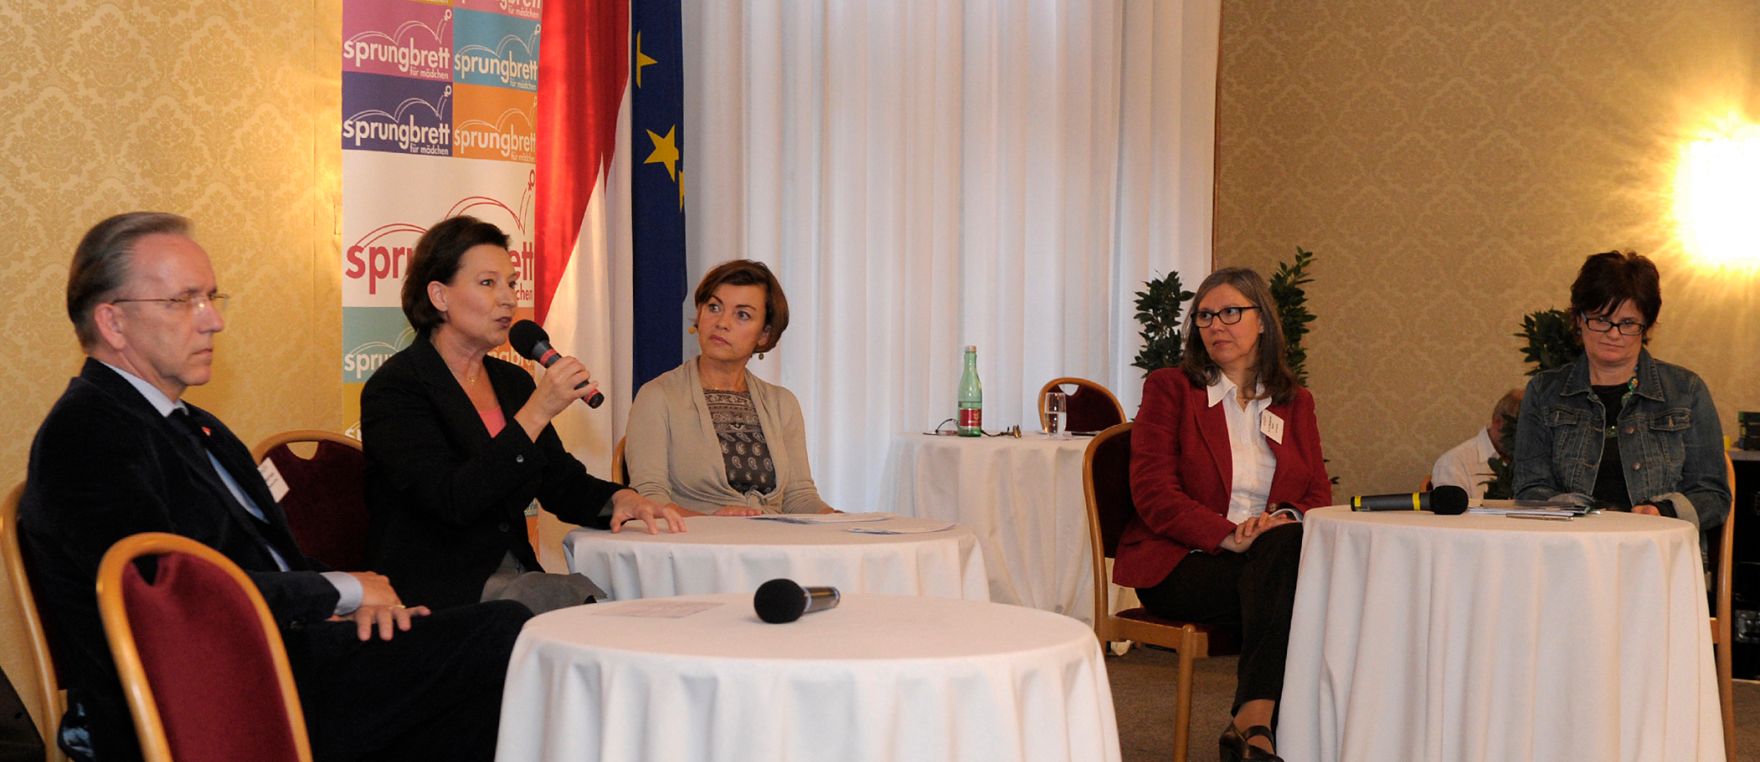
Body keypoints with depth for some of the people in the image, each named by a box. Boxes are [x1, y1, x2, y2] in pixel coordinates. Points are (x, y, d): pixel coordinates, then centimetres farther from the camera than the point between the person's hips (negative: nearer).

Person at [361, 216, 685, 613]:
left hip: (516, 576, 7)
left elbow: (562, 482, 17)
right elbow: (452, 501, -21)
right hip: (439, 593, -7)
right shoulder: (395, 388, -9)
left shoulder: (513, 381, 16)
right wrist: (536, 413, -21)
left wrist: (619, 499, -6)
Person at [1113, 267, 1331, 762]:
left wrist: (1289, 518, -14)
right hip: (1179, 566, -3)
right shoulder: (1170, 388, 6)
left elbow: (1319, 496, 12)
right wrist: (1228, 536, -20)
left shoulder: (1295, 402, 18)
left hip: (1272, 557, 3)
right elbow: (1153, 493, -5)